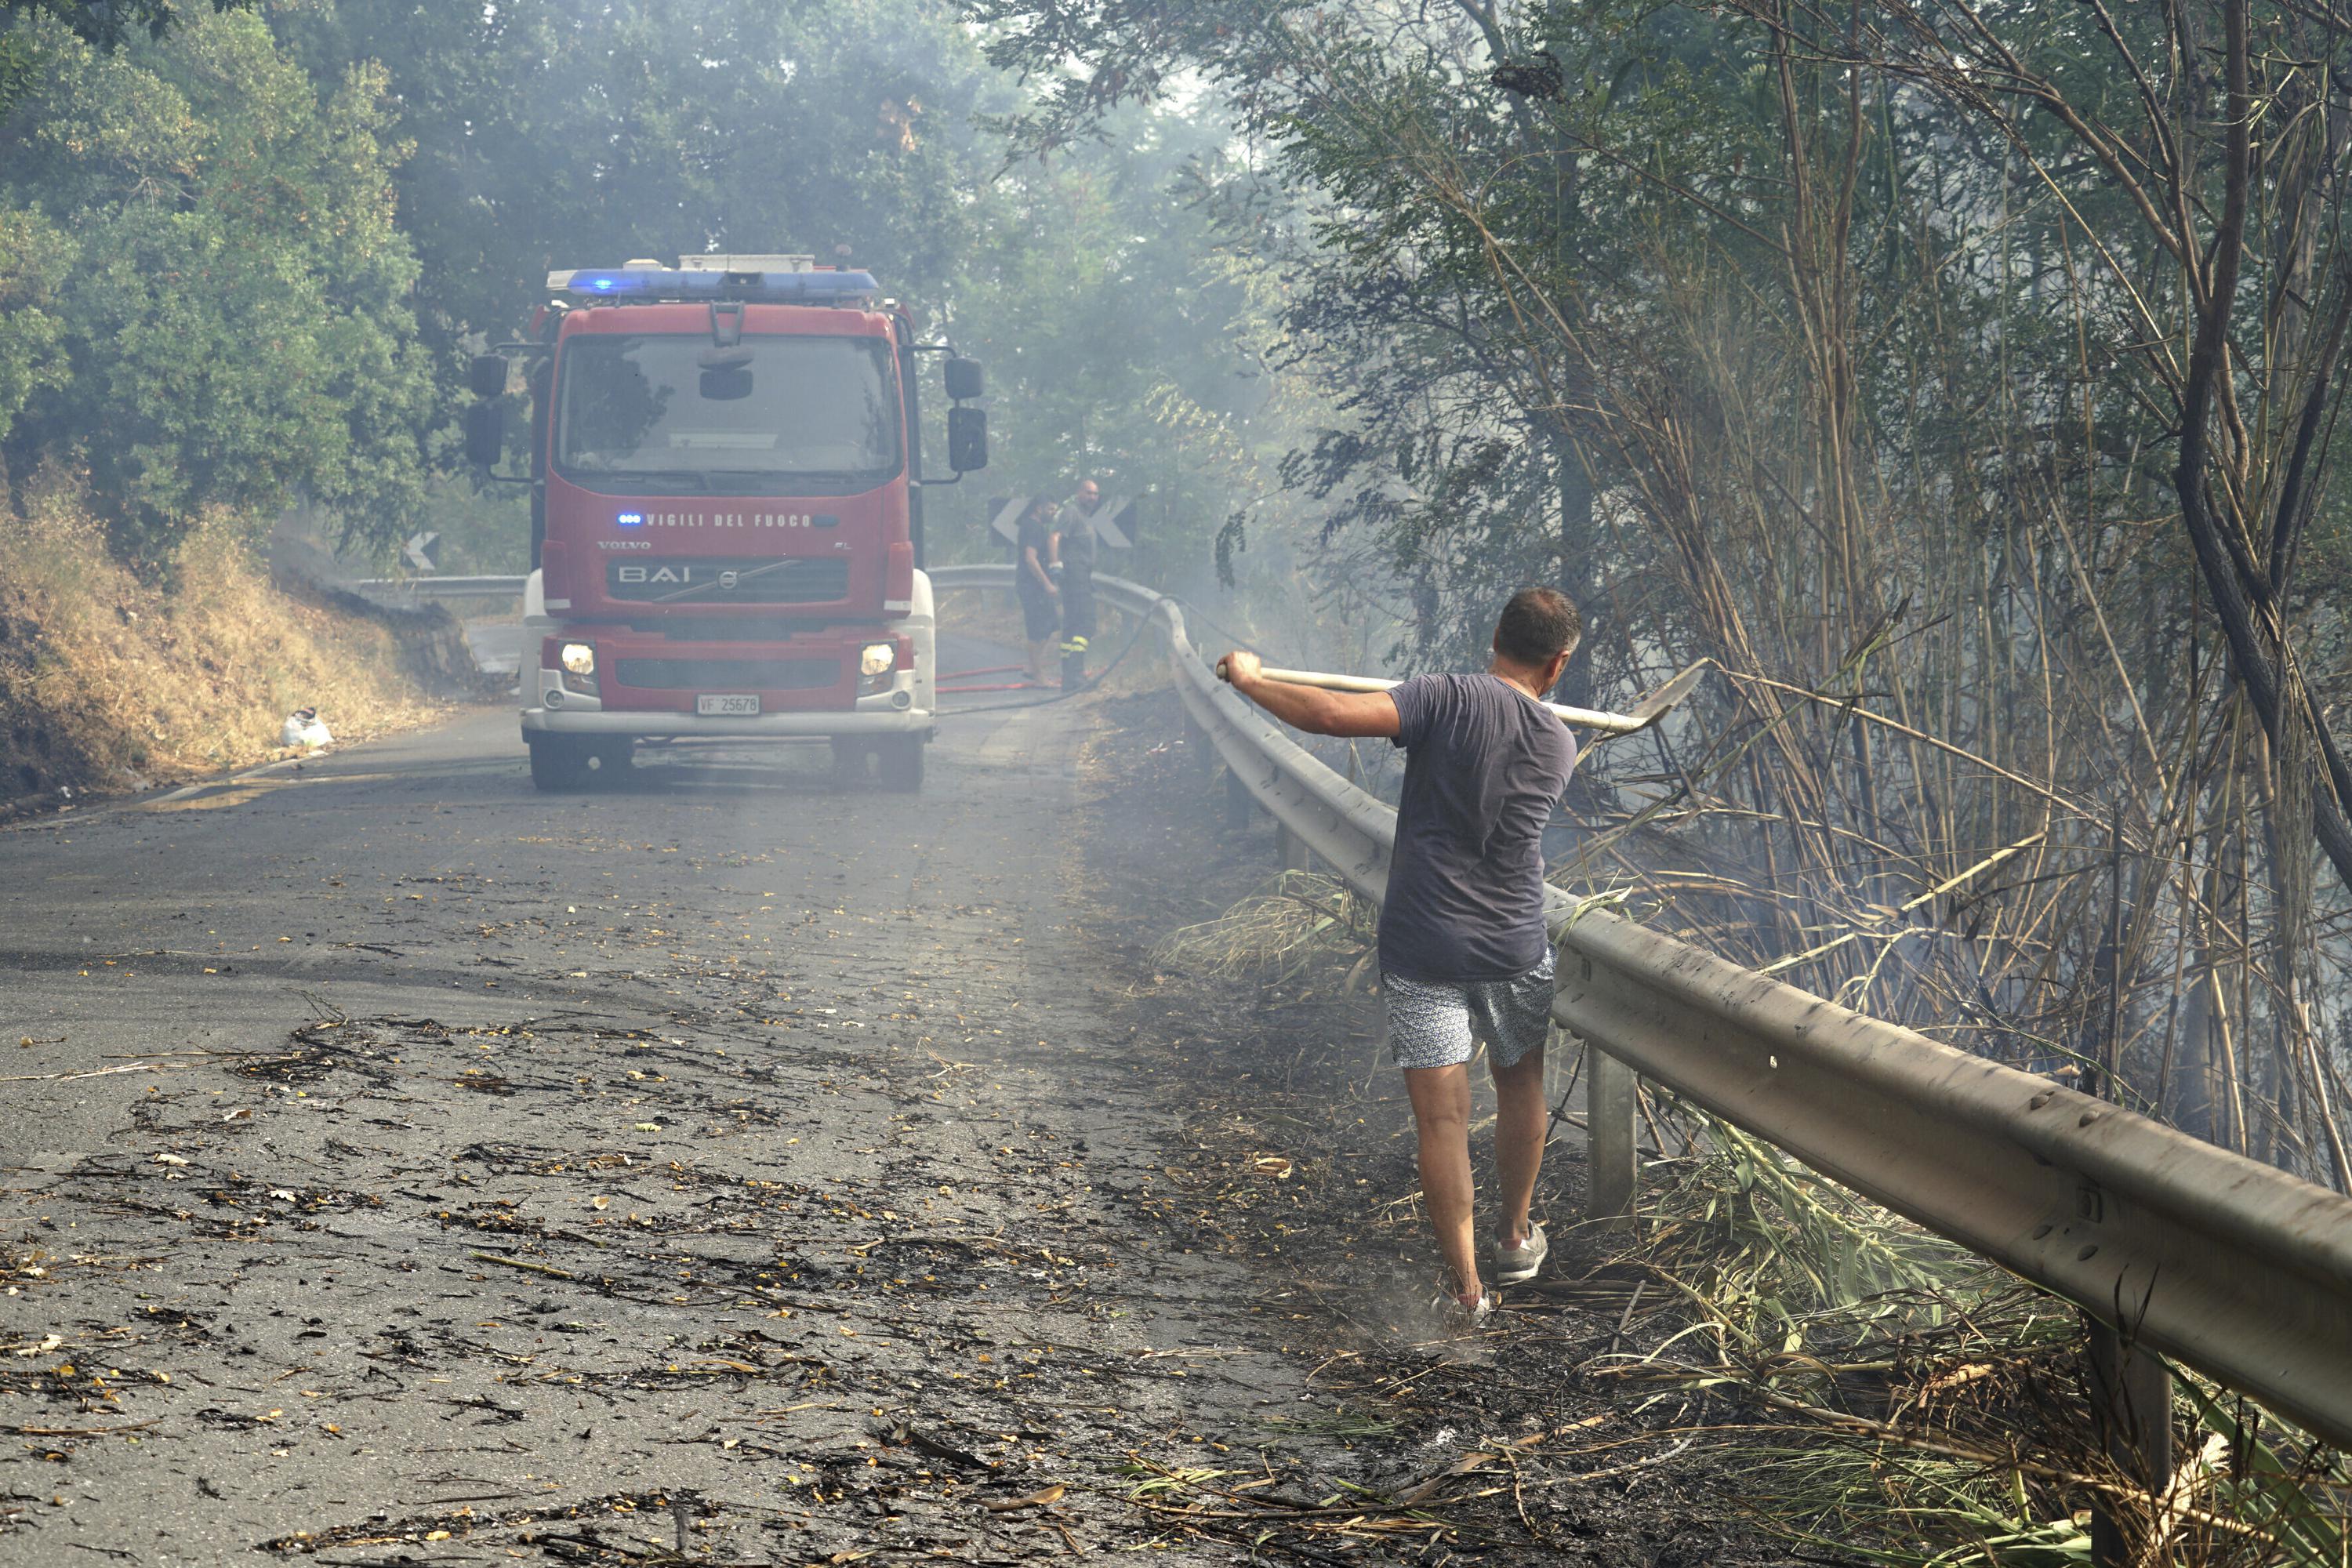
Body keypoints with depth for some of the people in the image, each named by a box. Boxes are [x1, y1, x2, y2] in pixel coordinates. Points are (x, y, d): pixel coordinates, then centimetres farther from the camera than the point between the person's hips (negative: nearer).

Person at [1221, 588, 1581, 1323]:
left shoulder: (1449, 699, -12)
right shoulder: (1558, 746, 2)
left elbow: (1333, 714, -23)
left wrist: (1251, 681, -8)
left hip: (1423, 948, -3)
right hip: (1515, 949, 4)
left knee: (1442, 1117, 1)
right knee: (1521, 1085, 25)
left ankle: (1465, 1285, 2)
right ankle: (1517, 1238, 41)